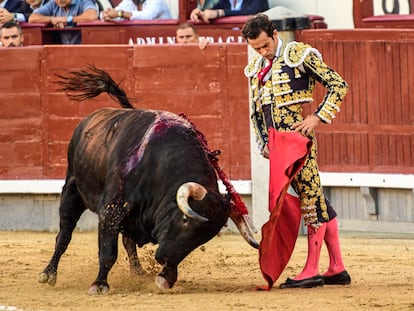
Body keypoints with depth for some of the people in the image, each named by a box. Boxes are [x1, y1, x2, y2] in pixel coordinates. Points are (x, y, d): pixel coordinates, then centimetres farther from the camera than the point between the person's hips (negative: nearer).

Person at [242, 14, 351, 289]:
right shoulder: (255, 70, 17)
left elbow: (338, 85, -4)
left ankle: (312, 271, -5)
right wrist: (264, 143, 9)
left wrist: (318, 117, -11)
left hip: (297, 136, -7)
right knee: (317, 203, 9)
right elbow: (256, 113, 23)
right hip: (277, 143, 7)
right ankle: (337, 269, 11)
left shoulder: (300, 55, -3)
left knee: (311, 200, -6)